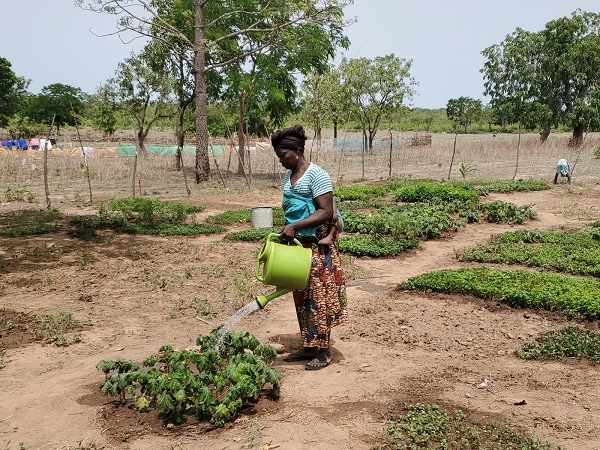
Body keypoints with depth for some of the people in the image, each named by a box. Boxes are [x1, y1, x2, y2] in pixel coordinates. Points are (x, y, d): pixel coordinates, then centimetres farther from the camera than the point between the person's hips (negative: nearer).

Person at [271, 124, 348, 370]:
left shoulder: (316, 175, -13)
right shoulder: (287, 177, 11)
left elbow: (326, 212, -19)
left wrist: (294, 226, -24)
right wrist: (286, 232, 5)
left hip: (317, 246, -8)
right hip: (296, 245, 8)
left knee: (318, 297, -2)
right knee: (301, 297, 12)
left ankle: (324, 351, 9)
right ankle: (308, 346, 23)